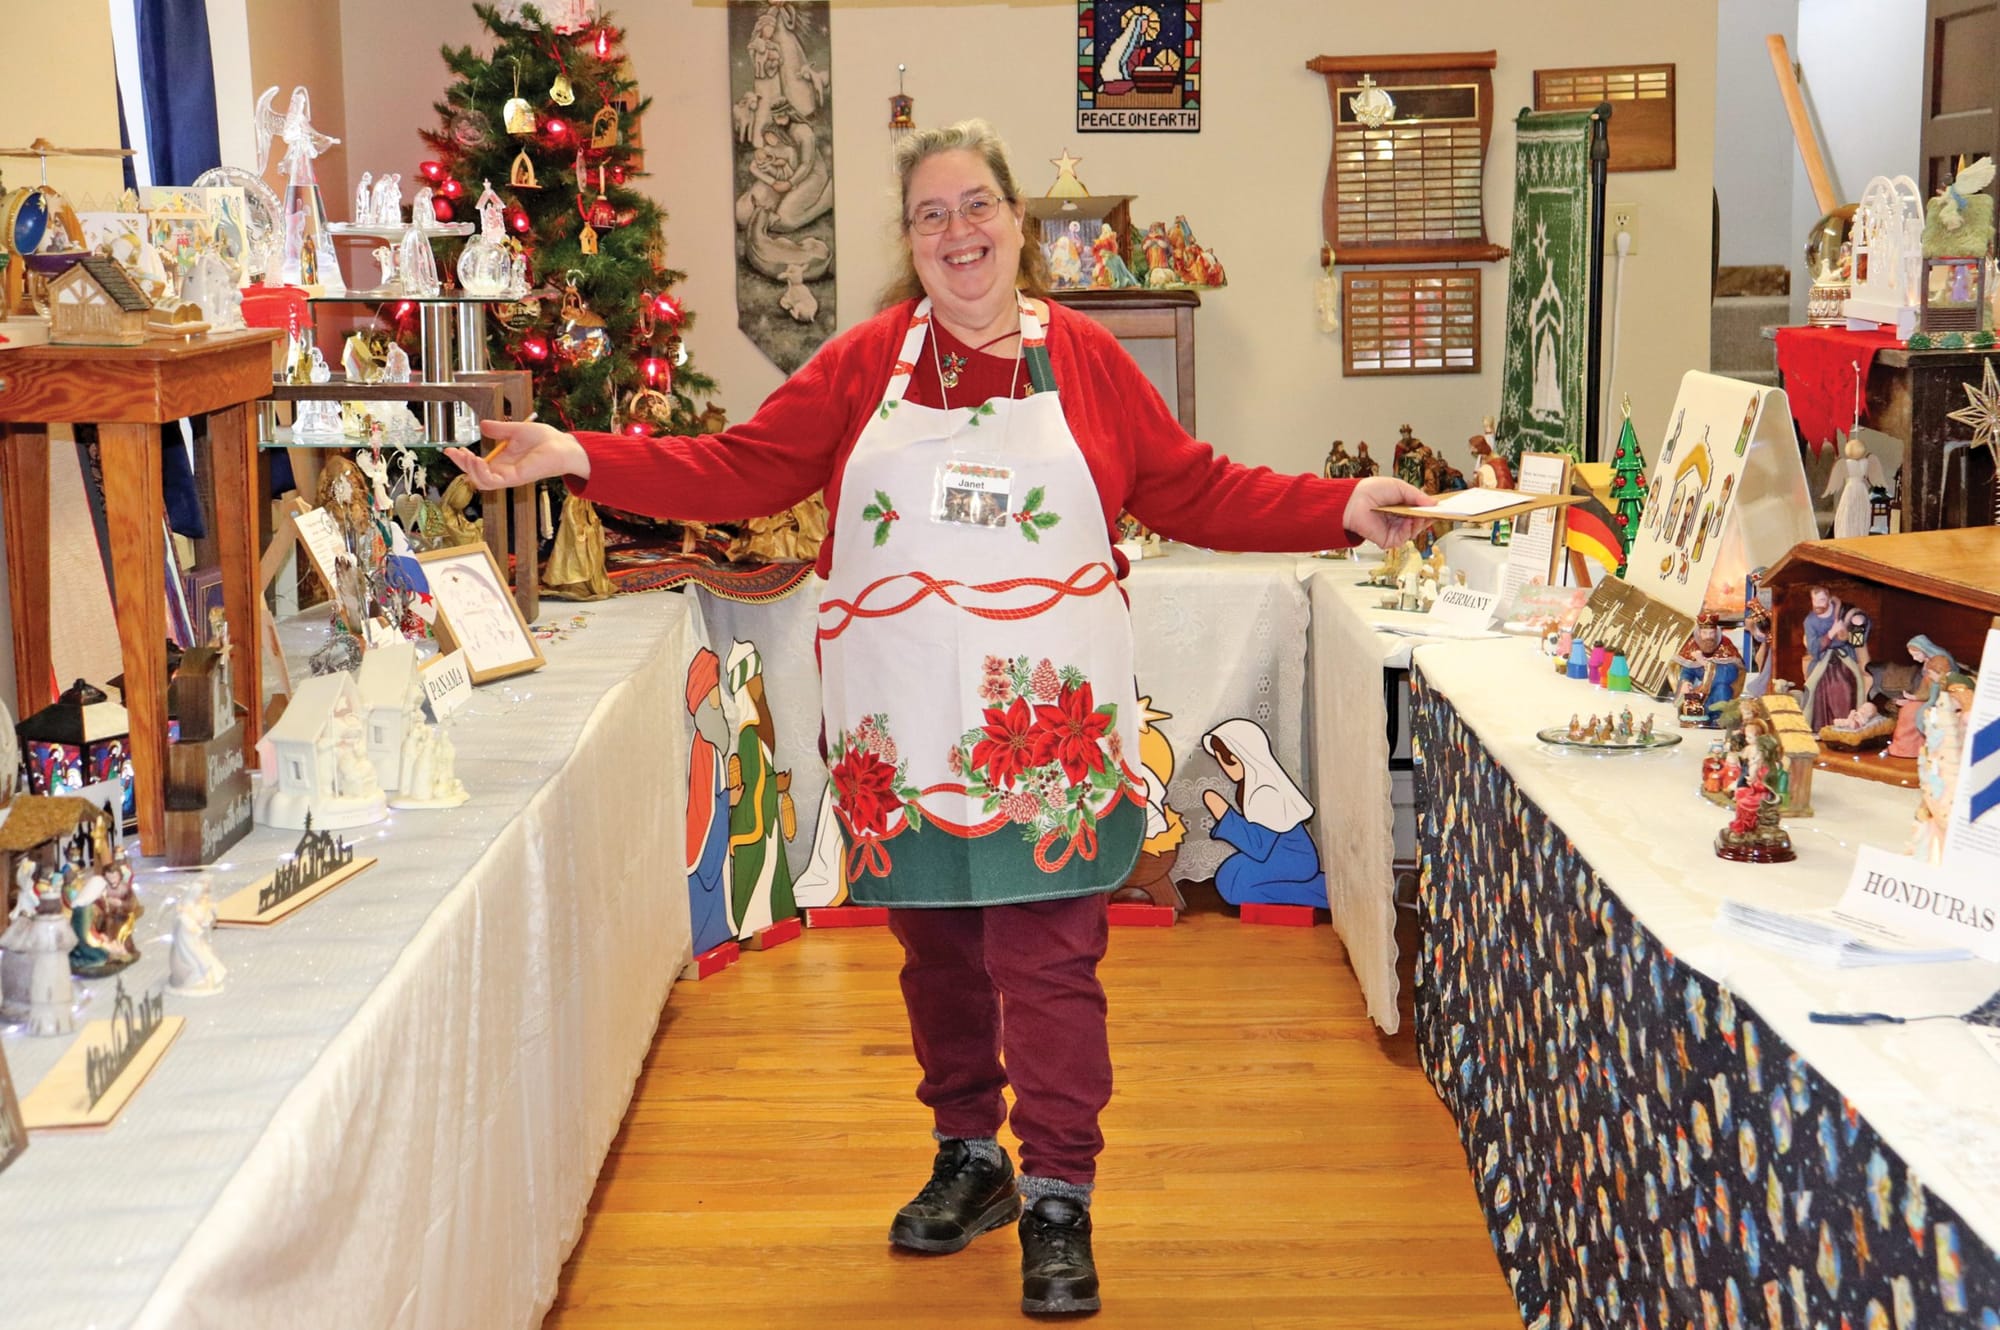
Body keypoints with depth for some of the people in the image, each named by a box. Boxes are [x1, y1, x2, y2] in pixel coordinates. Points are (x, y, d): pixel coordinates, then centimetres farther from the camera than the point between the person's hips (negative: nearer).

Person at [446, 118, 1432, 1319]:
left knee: (1047, 959, -3)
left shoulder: (1084, 359, 2)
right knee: (935, 949, 15)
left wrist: (1341, 509, -5)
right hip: (904, 729, 2)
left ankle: (1057, 1200, 12)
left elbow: (1196, 491, 5)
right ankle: (969, 1158, 34)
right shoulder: (867, 363, 3)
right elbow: (739, 470, 0)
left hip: (1047, 725, -2)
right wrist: (582, 459, -8)